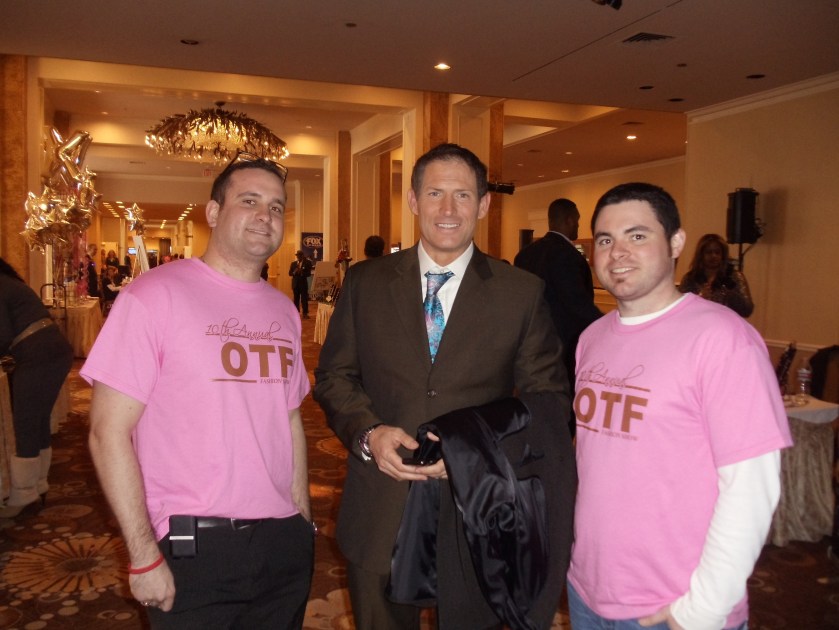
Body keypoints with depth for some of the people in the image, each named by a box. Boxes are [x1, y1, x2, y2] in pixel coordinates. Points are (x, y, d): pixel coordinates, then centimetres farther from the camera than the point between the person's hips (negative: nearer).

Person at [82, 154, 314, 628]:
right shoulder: (155, 296, -9)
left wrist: (303, 520, 10)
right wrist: (145, 555, -12)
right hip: (195, 552, -5)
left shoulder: (283, 310, 9)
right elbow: (109, 432, -10)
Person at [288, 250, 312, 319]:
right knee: (296, 299, 7)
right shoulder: (293, 263, 11)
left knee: (304, 299, -4)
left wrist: (301, 273, -25)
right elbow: (290, 273, 6)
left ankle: (305, 313, -2)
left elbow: (309, 273, -9)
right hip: (295, 283, 4)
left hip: (303, 283, -3)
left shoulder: (307, 263, -1)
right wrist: (294, 272, -15)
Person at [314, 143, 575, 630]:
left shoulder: (523, 293, -2)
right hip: (379, 512, 2)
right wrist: (369, 434, -12)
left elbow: (550, 397, -1)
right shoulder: (365, 282, 3)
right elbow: (334, 376, 6)